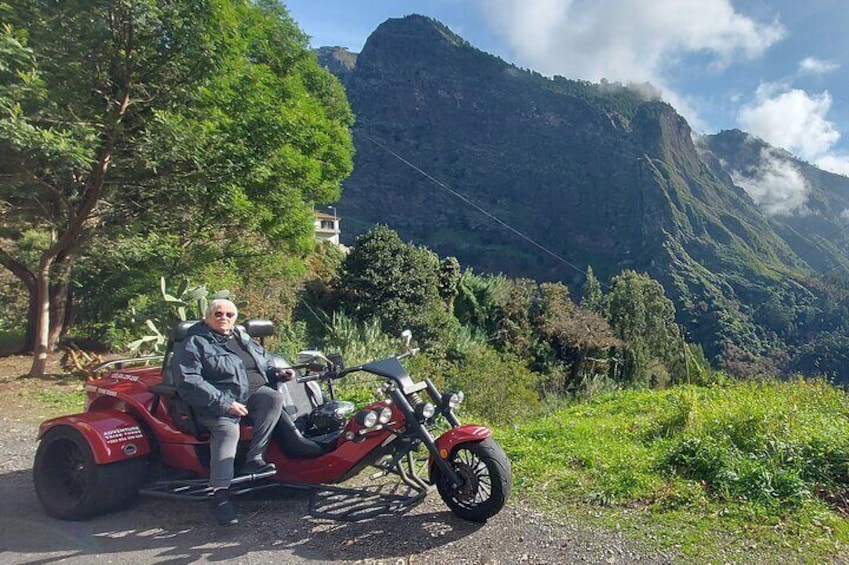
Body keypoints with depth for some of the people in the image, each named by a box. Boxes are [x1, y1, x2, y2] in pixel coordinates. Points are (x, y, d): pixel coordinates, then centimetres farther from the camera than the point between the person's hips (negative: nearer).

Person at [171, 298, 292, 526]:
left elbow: (264, 363, 32)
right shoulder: (194, 343, -1)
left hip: (254, 392, 6)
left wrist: (277, 372, 7)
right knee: (227, 431, -33)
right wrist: (224, 403, -23)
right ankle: (220, 495, -31)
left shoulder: (243, 339, 22)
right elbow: (189, 382, -13)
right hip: (218, 401, -6)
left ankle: (253, 459, -18)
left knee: (275, 398, -23)